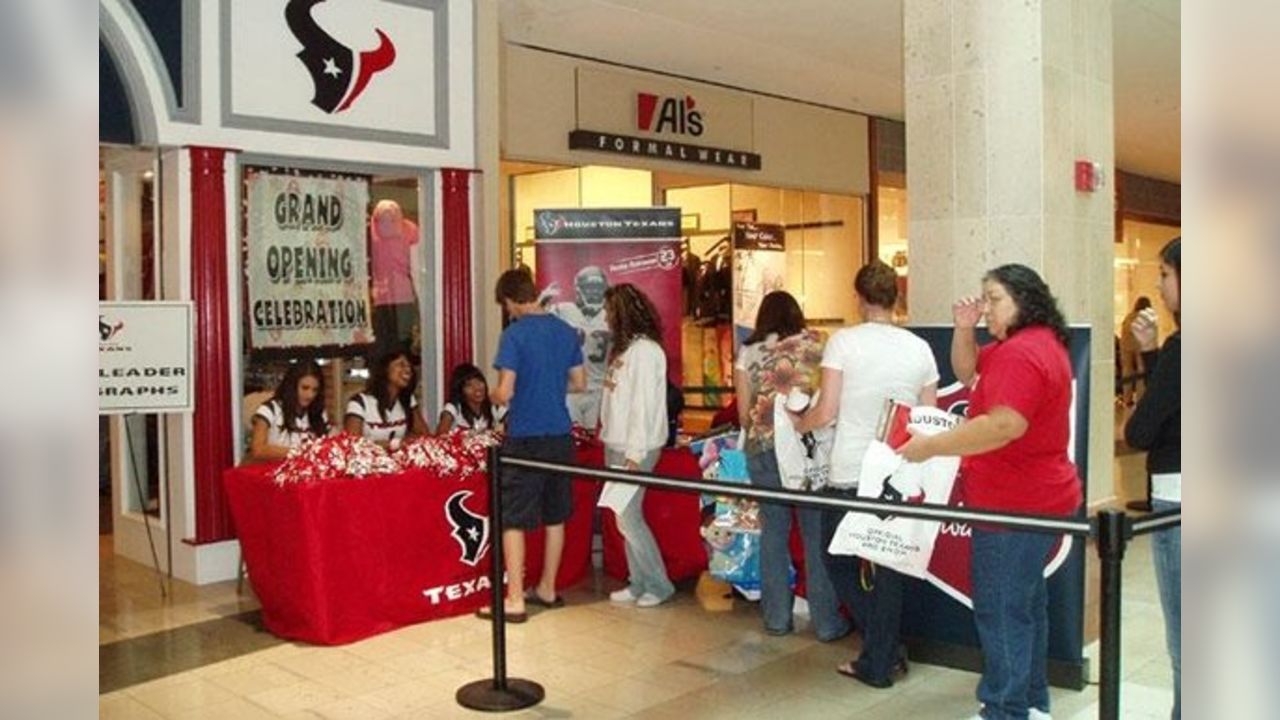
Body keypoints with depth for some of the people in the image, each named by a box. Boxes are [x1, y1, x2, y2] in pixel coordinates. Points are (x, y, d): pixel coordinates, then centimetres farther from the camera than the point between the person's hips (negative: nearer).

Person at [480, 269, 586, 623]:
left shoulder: (514, 335, -13)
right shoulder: (566, 331, 6)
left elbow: (505, 393, -16)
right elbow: (579, 383, 12)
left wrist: (492, 395, 6)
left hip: (525, 438, -6)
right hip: (560, 435, 7)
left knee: (514, 519, 1)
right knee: (554, 516, 15)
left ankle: (514, 600, 3)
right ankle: (548, 589, 27)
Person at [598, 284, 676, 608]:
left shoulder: (644, 350, -14)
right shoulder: (624, 347, 14)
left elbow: (643, 405, -19)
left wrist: (635, 455, -20)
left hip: (634, 448, -9)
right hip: (616, 444, 9)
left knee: (628, 517, -5)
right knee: (626, 517, 11)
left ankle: (659, 585, 7)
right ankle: (639, 584, 19)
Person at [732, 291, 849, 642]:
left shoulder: (749, 353, 6)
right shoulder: (816, 347, 3)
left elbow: (743, 413, 6)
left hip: (764, 449, 1)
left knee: (773, 532, 10)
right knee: (817, 533, 4)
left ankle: (777, 617, 16)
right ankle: (827, 622, 8)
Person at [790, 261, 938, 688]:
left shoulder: (843, 342, -7)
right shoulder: (919, 348, 4)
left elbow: (826, 413, -10)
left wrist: (796, 424, 9)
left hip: (850, 476, -4)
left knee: (839, 560, 14)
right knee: (888, 567, 13)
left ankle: (886, 651, 12)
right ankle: (879, 662, 20)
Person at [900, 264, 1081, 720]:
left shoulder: (1020, 353, -21)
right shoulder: (1036, 342, 14)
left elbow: (1005, 425, -33)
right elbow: (968, 373, 20)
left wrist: (931, 446, -27)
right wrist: (964, 331, 2)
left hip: (1014, 507, -11)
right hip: (1035, 498, 11)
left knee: (1000, 611, -3)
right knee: (1025, 602, 20)